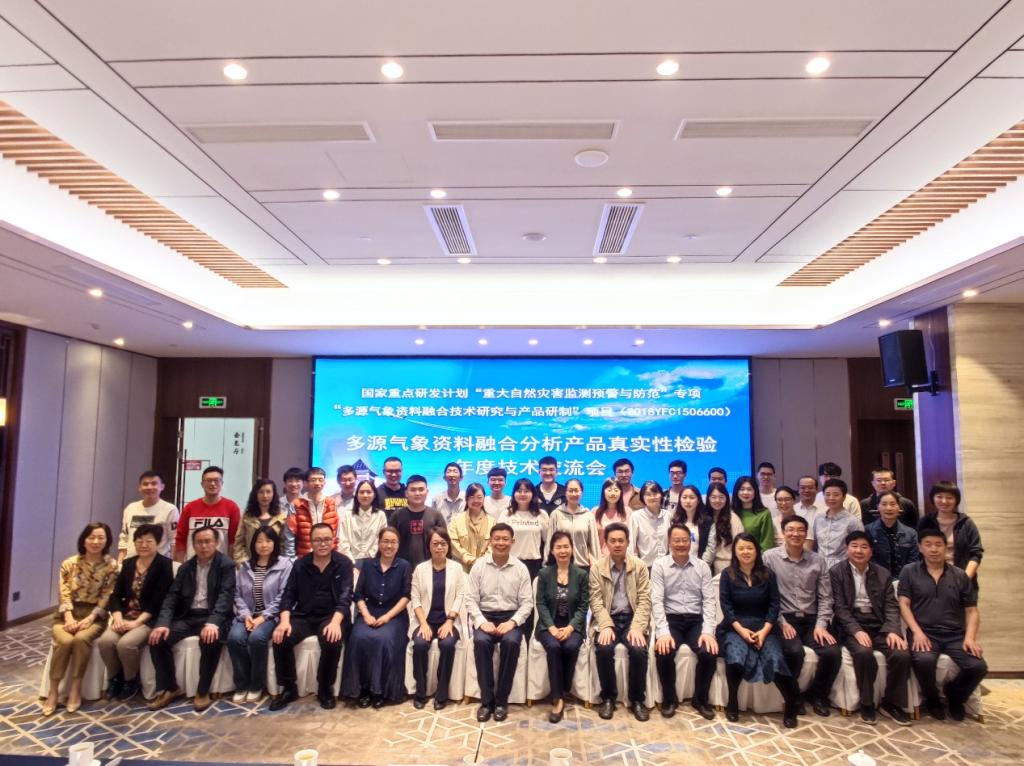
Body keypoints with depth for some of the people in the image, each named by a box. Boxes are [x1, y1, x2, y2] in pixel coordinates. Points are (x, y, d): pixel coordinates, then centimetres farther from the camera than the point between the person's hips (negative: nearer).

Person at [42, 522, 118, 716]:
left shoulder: (112, 566, -1)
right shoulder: (69, 564, 4)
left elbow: (106, 598, -5)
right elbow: (65, 595, -1)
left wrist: (90, 618, -17)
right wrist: (69, 618, -16)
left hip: (95, 615, -1)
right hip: (69, 613, 2)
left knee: (81, 639, -32)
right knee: (65, 640, -29)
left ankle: (76, 688, -18)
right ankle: (53, 691, -16)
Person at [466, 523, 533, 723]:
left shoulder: (521, 568, 0)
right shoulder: (479, 566, 1)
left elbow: (527, 602, 0)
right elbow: (471, 599, 0)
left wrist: (512, 622, -17)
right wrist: (482, 621, -16)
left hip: (511, 617, 0)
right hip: (485, 616, 1)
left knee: (511, 642, -31)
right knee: (480, 641, -31)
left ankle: (501, 700, -14)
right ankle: (486, 700, -16)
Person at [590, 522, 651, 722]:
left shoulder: (640, 566, 3)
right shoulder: (597, 568, 2)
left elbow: (644, 600, -3)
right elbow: (596, 601, -3)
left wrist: (636, 627, -17)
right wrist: (606, 626, -19)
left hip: (632, 619, 0)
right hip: (608, 620, 0)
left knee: (638, 650, -28)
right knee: (603, 649, -28)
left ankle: (637, 700, -5)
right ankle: (608, 698, -5)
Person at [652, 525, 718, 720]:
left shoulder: (702, 567, 5)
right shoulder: (659, 565, -1)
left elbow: (709, 600, 0)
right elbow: (657, 600, -8)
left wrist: (708, 631, -14)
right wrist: (663, 632, -20)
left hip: (696, 620, 2)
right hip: (670, 619, -2)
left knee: (710, 653, -24)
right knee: (664, 652, -28)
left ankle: (700, 699, 4)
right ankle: (669, 698, 1)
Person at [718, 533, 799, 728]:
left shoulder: (768, 574, 8)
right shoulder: (727, 575, 4)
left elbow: (774, 605, 3)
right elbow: (726, 607, -1)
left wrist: (764, 630, -12)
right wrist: (741, 630, -15)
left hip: (763, 626, 1)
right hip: (735, 627, -1)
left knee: (775, 659, -28)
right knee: (736, 657, -31)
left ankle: (791, 703, -7)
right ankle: (732, 701, -9)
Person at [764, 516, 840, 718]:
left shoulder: (817, 560, 9)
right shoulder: (770, 557, -2)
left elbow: (825, 597, 7)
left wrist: (821, 625, -5)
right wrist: (781, 622, -11)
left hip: (811, 620, 4)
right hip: (784, 619, -3)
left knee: (833, 653, -21)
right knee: (794, 652, -30)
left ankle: (818, 694, 8)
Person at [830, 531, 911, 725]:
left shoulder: (883, 574, 13)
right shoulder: (836, 572, 2)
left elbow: (891, 606, 5)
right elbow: (839, 607, -5)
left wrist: (893, 631, -14)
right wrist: (857, 630, -20)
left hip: (879, 626, 3)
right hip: (851, 626, -3)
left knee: (902, 654, -23)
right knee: (864, 653, -32)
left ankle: (891, 702, 1)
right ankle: (866, 703, -9)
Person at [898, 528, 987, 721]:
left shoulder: (960, 575, 13)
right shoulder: (909, 572, 7)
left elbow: (971, 610, 12)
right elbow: (904, 605, 1)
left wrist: (970, 637, -6)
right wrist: (917, 632, -14)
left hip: (955, 635, 3)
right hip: (924, 633, -3)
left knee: (978, 666, -24)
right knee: (923, 661, -33)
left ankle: (954, 695, 12)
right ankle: (932, 699, 2)